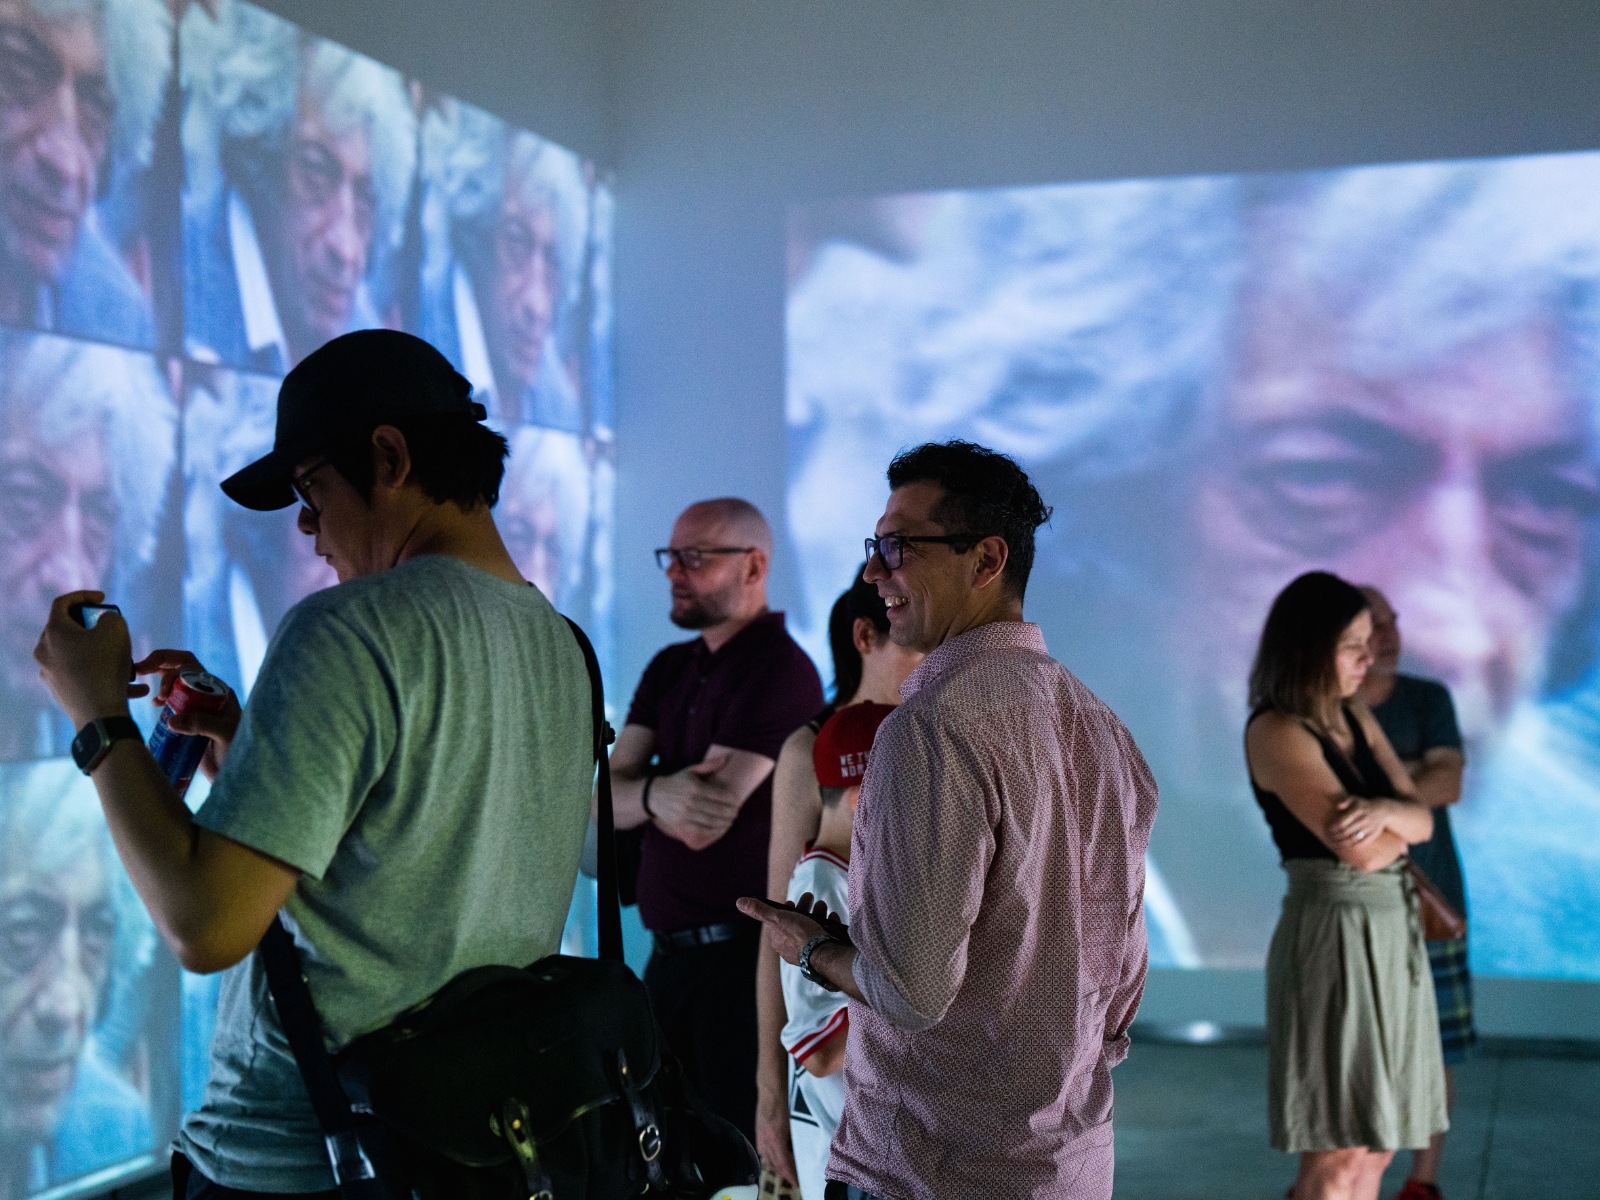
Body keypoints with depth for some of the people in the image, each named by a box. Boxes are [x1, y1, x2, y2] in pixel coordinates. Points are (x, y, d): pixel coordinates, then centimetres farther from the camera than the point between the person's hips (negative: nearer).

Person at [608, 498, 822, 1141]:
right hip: (669, 951, 8)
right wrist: (659, 792, -20)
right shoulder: (669, 668, 11)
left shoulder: (780, 671, -14)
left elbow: (705, 822, -20)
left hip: (740, 952, -7)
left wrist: (638, 790, 0)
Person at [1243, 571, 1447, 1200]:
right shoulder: (1277, 732, -14)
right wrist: (1401, 823, 2)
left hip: (1391, 931, 8)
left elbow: (1423, 820, 6)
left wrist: (1386, 811, -16)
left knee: (1377, 1146, 10)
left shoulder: (1355, 717, 12)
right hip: (1335, 935, -8)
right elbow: (1362, 850, -19)